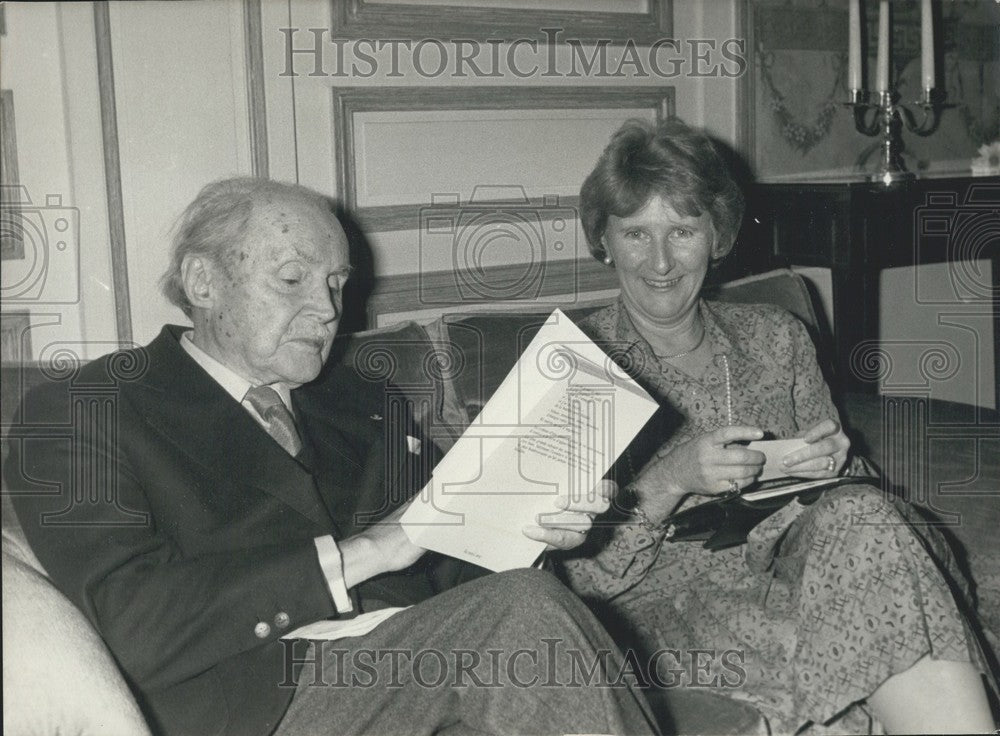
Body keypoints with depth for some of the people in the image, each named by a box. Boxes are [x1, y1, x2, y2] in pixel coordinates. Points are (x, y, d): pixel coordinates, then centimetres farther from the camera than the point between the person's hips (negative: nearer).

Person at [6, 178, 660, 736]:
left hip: (418, 681, 6)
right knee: (522, 609, -25)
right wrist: (360, 554, -12)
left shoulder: (363, 406, 24)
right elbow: (135, 628, -11)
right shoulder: (80, 414, 4)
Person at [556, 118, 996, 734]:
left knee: (857, 517, -29)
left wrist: (834, 461, -4)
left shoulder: (776, 337, 14)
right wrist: (668, 482, -20)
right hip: (670, 608, -4)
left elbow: (852, 493, 19)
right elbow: (580, 577, -5)